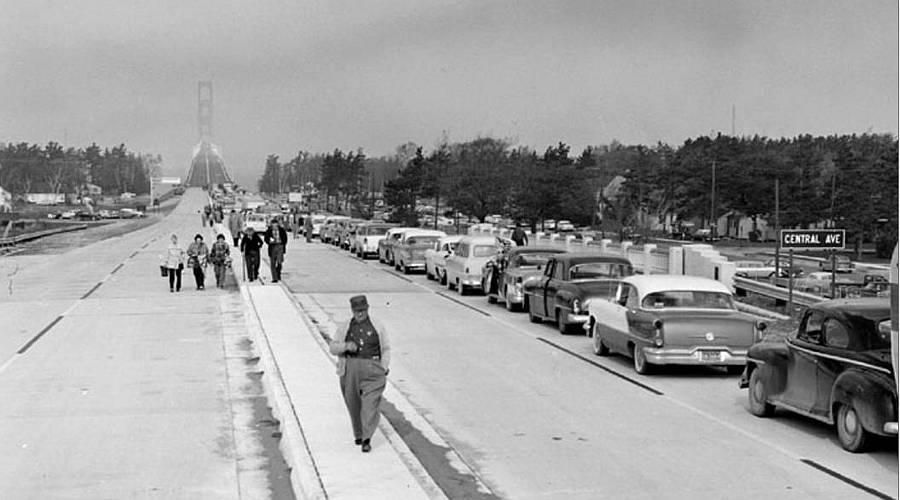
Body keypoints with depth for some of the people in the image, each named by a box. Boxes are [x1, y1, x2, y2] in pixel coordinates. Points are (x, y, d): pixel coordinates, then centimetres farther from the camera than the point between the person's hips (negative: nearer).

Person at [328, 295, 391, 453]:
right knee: (353, 404, 9)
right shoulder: (344, 328, 8)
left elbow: (386, 349, 10)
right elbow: (332, 347, 6)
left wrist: (384, 368, -3)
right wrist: (346, 346, -14)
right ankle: (358, 434, 29)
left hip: (372, 369, -2)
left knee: (370, 403, -12)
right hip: (350, 369, 2)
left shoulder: (378, 327, 7)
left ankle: (367, 439, -14)